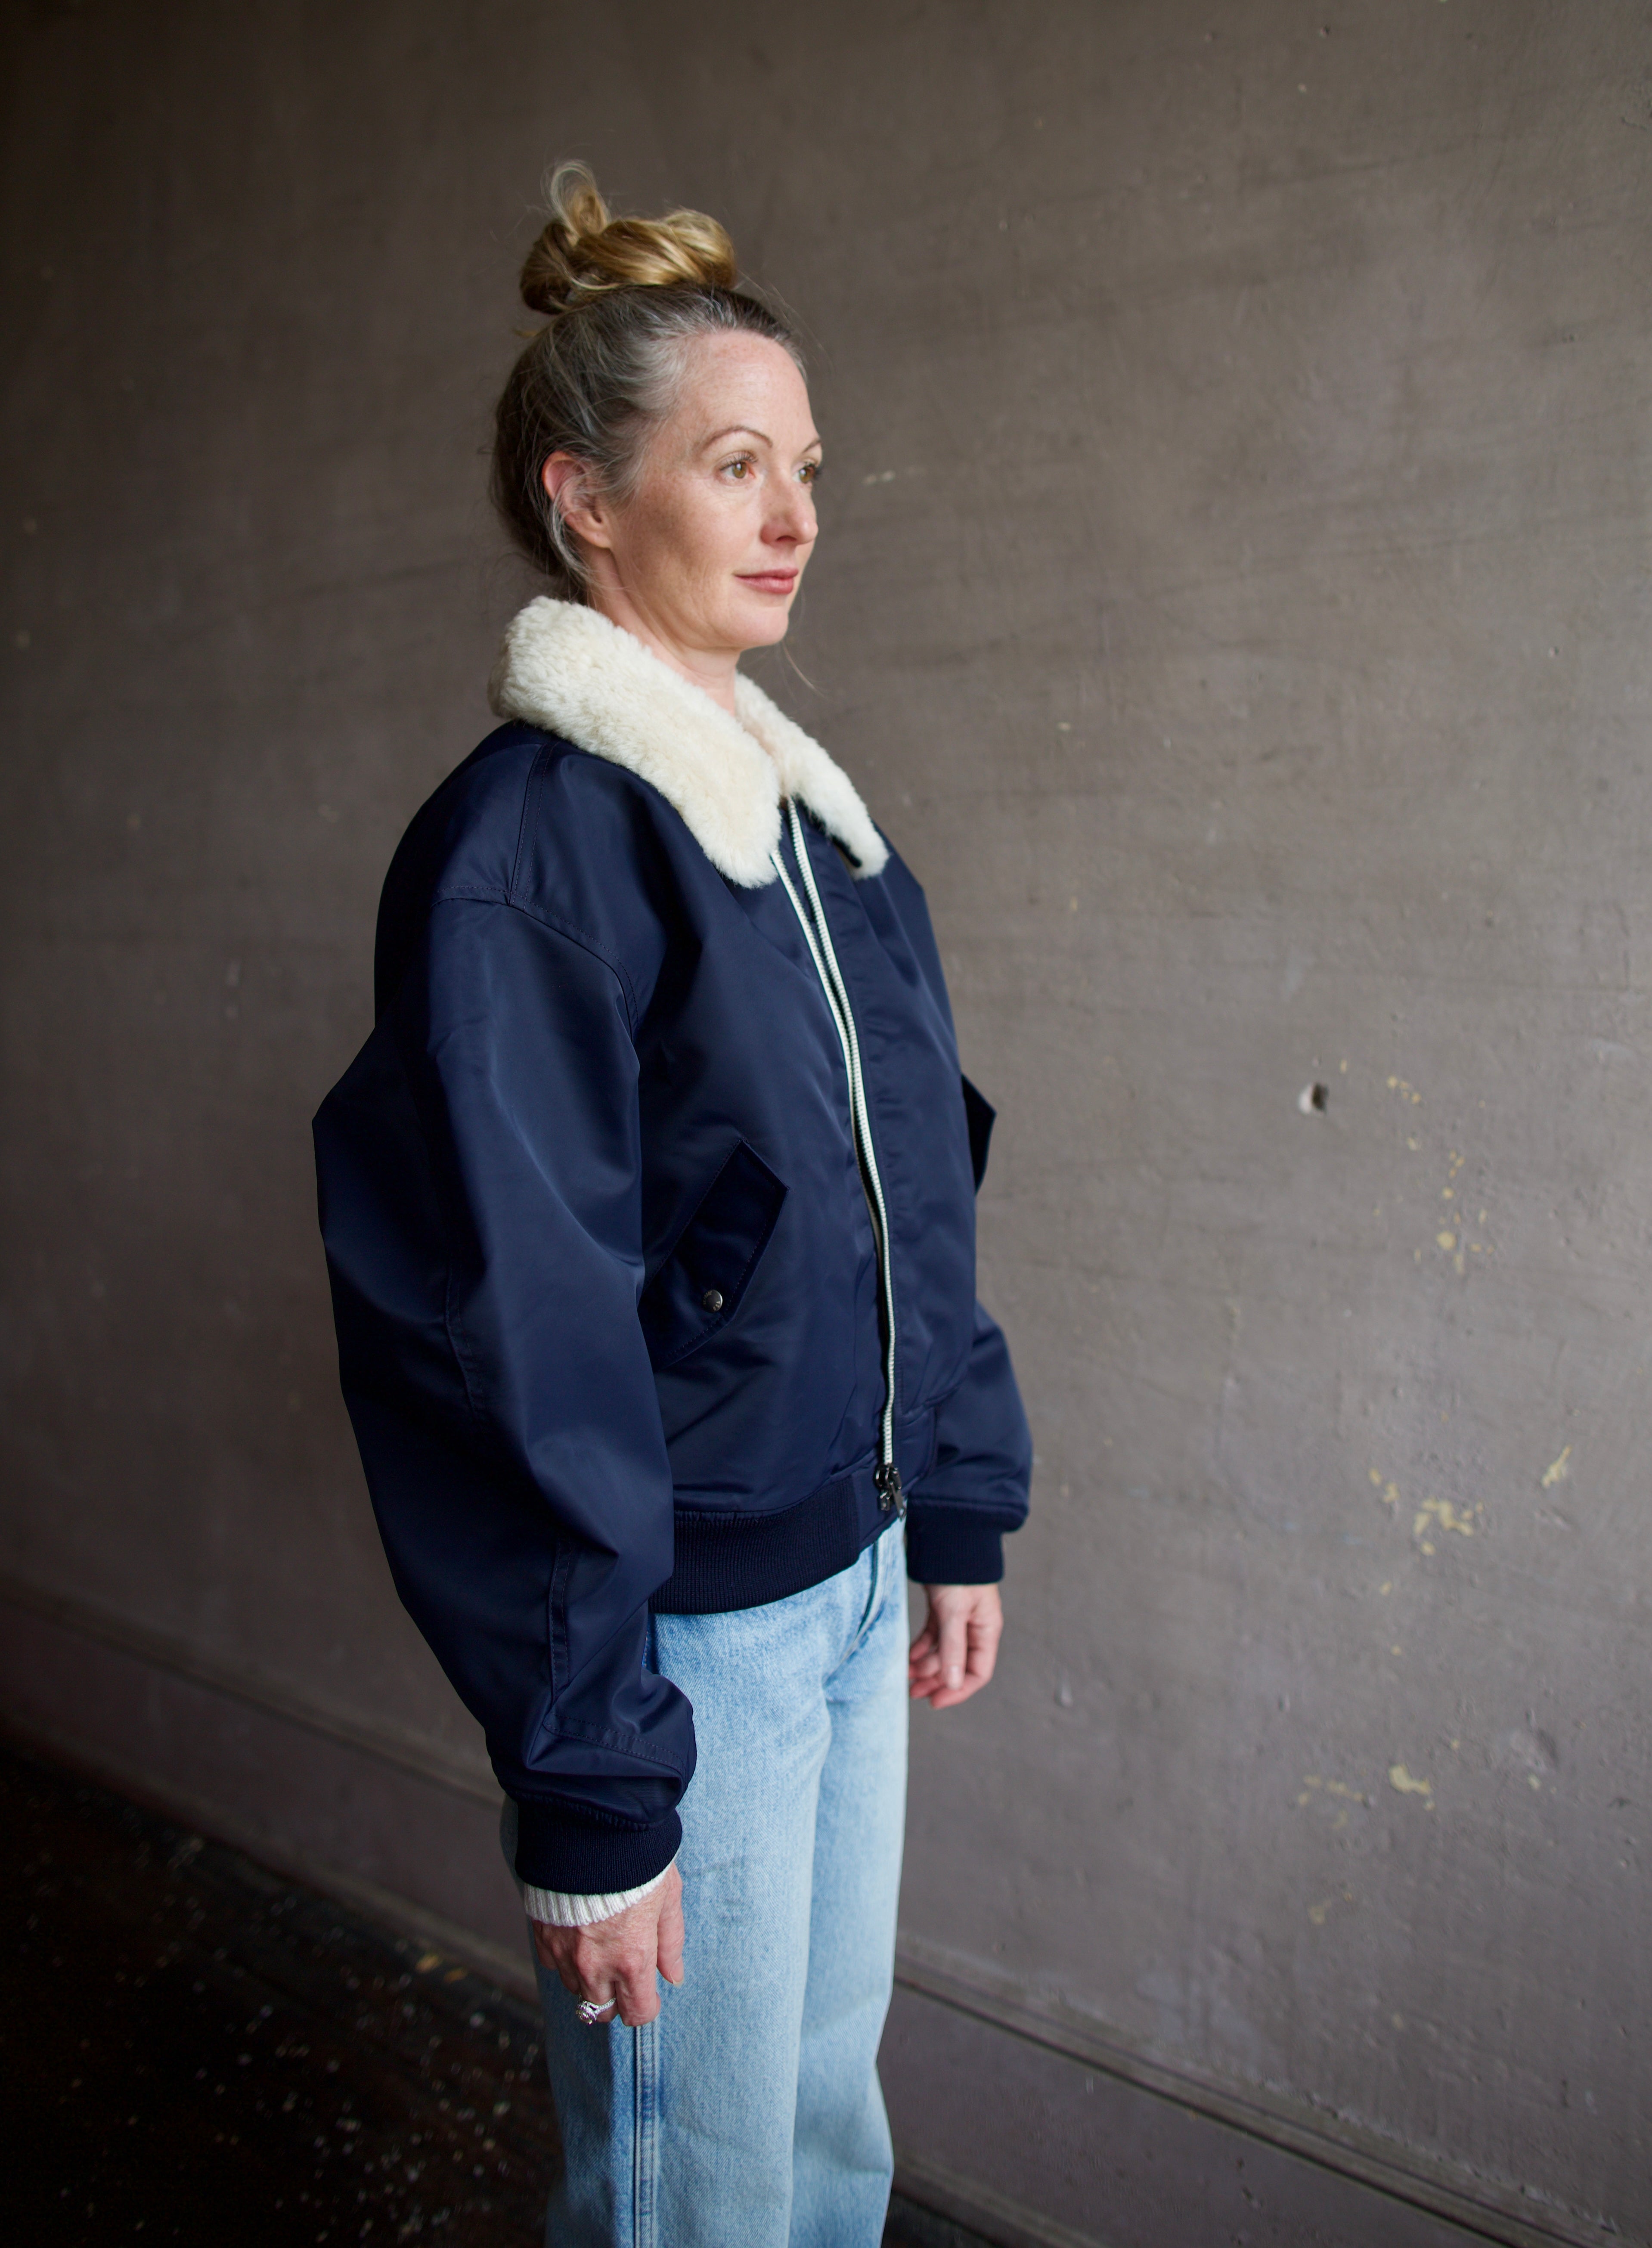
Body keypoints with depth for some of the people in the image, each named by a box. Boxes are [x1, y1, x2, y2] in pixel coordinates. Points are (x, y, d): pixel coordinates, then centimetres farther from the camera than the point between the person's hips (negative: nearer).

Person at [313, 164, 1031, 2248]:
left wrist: (960, 1510, 12)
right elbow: (513, 1341, -20)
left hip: (851, 1580, 7)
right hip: (682, 1627, -7)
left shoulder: (813, 819, 8)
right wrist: (587, 1787, -18)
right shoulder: (523, 845, -17)